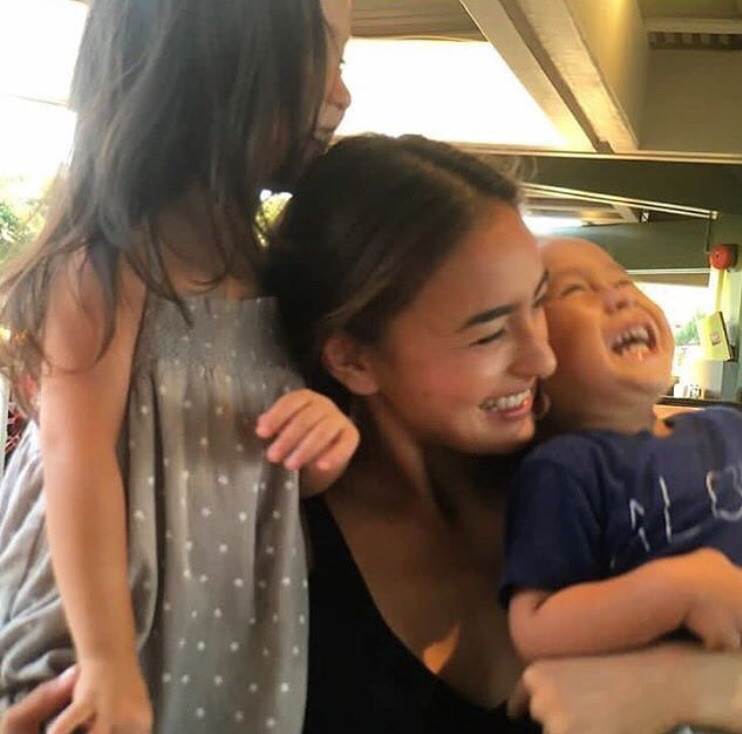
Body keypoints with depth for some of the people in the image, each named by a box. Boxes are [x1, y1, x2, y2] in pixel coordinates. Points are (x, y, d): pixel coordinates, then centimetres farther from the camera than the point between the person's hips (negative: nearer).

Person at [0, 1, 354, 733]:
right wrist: (107, 663, -21)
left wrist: (323, 447, -8)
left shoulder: (258, 268, 6)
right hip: (113, 619, -6)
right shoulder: (112, 256, -15)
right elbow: (75, 452, -20)